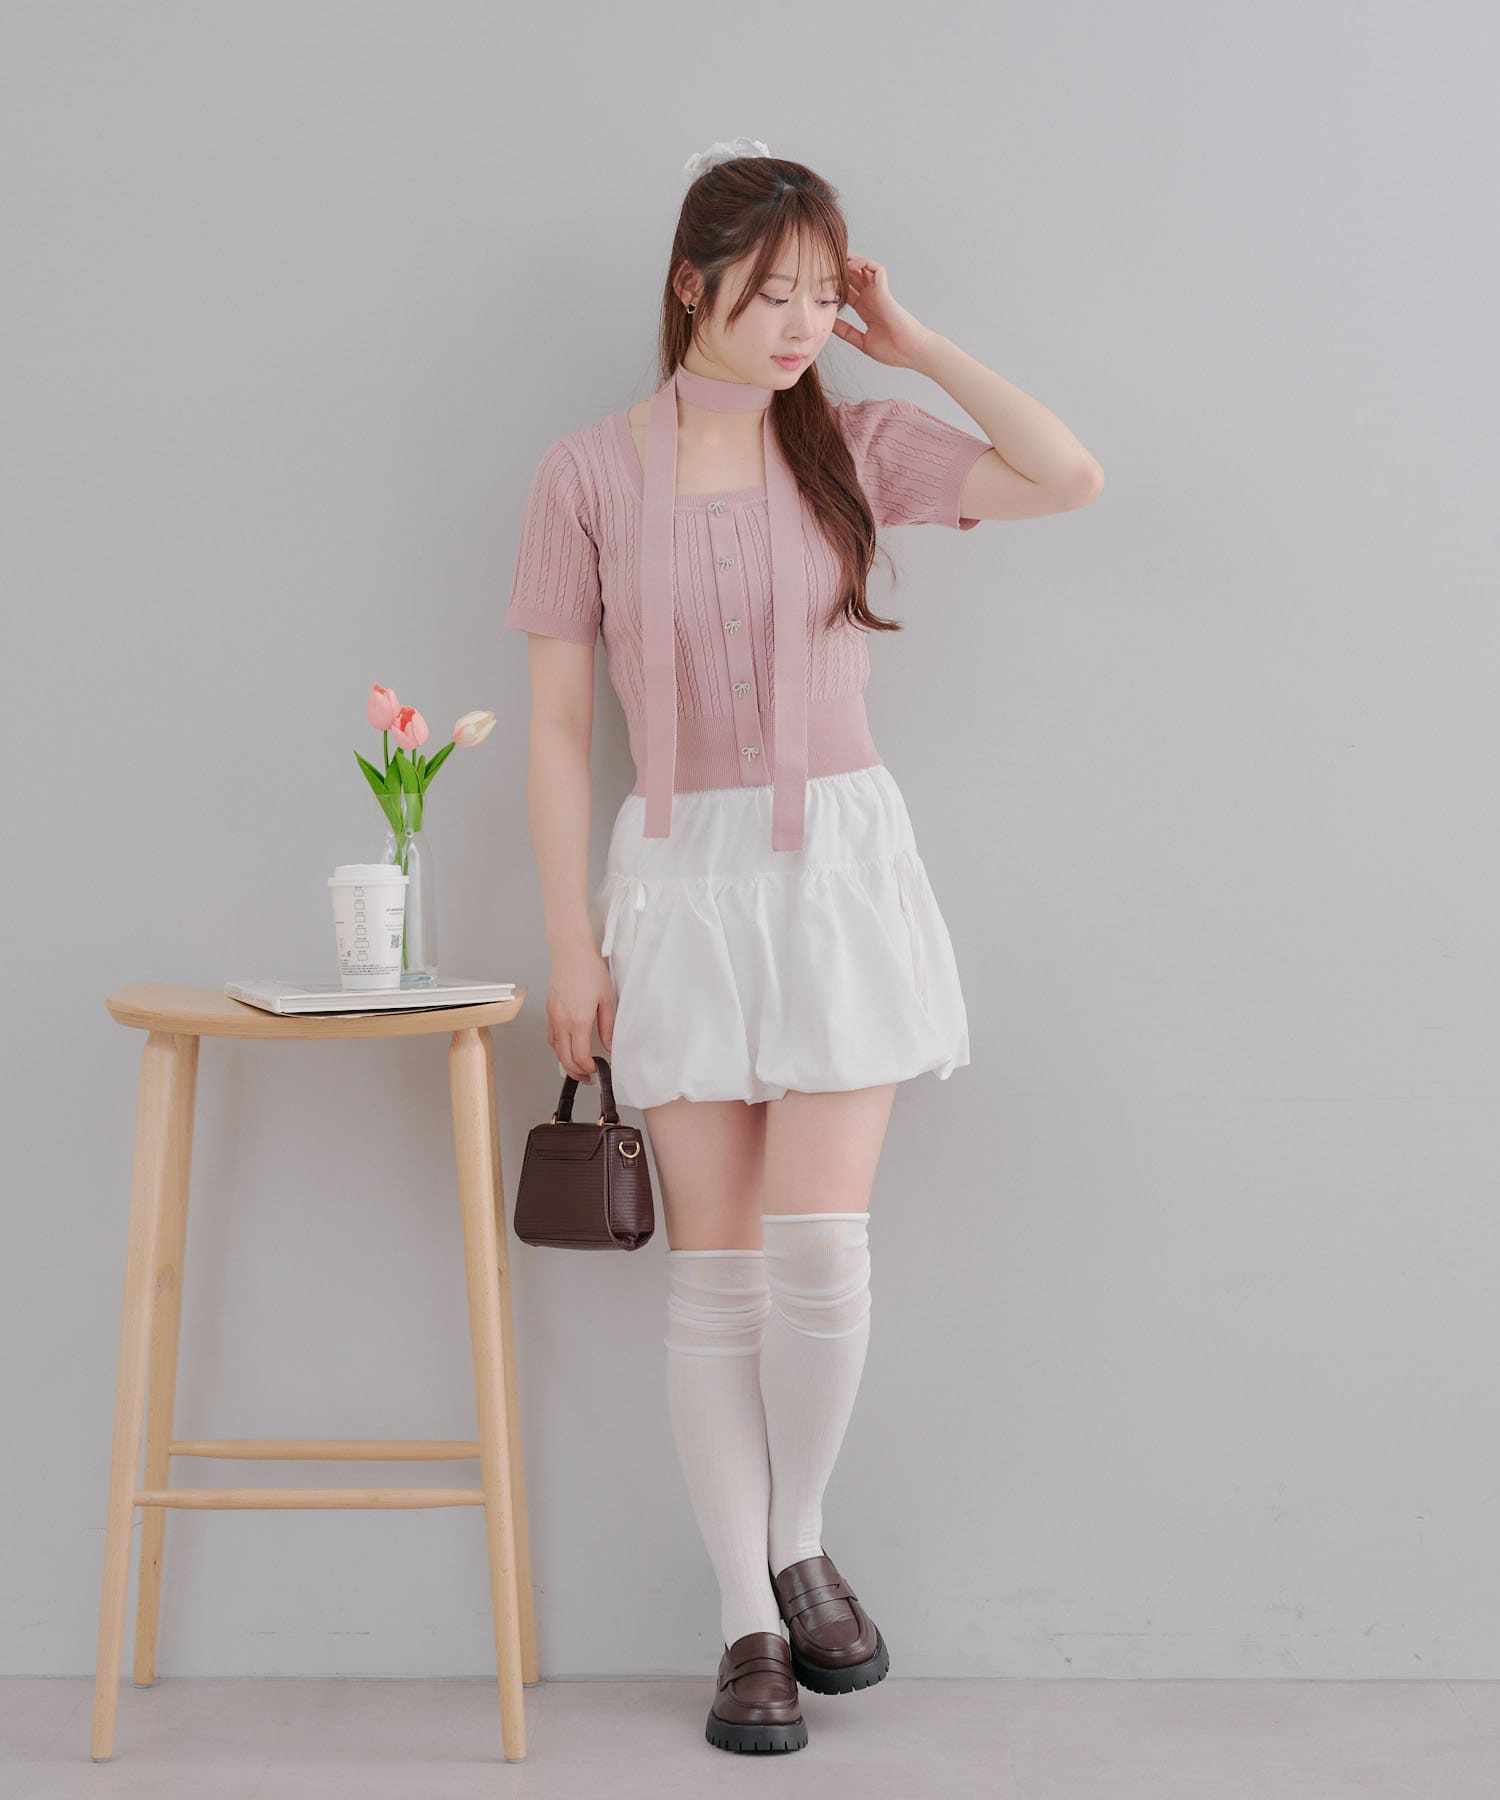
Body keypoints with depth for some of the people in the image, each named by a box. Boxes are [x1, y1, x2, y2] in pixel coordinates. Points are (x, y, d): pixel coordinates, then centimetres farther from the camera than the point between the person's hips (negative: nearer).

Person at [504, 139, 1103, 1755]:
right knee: (714, 1263, 3)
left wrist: (910, 342, -3)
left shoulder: (853, 441, 5)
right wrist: (572, 943, -3)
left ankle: (800, 1548, 19)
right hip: (683, 876, 0)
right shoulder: (588, 474, 1)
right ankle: (748, 1620, 15)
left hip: (840, 864, 0)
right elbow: (559, 724, 1)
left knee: (818, 1247, -8)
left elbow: (1066, 478, -6)